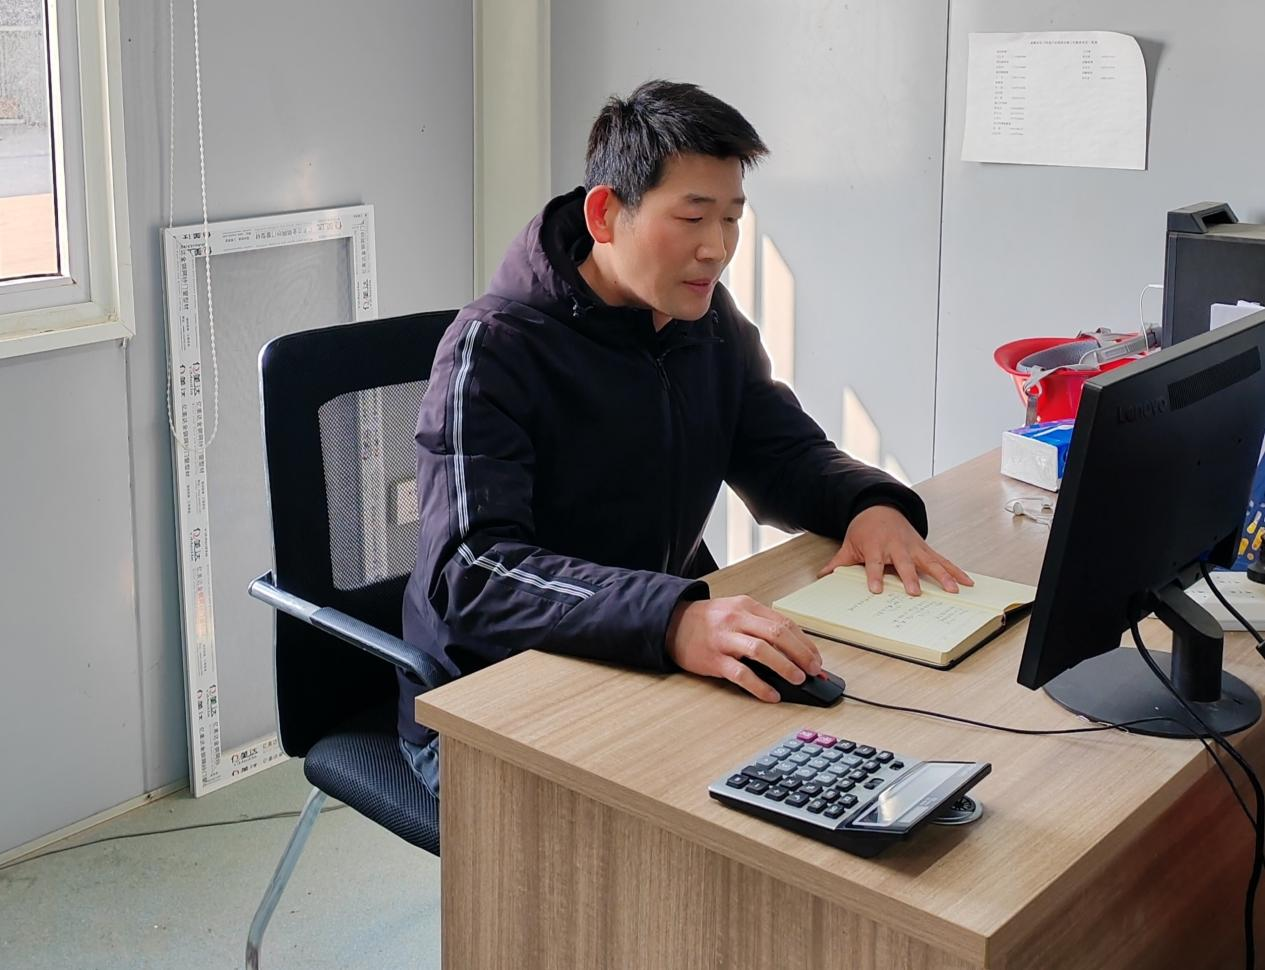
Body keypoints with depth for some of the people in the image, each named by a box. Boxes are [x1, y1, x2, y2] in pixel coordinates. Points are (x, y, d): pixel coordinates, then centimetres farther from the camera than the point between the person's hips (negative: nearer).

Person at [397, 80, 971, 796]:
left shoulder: (708, 321, 6)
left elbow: (787, 455, 16)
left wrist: (871, 503, -9)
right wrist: (674, 622, -45)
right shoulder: (494, 350, -17)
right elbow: (469, 576, -29)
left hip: (661, 669, 7)